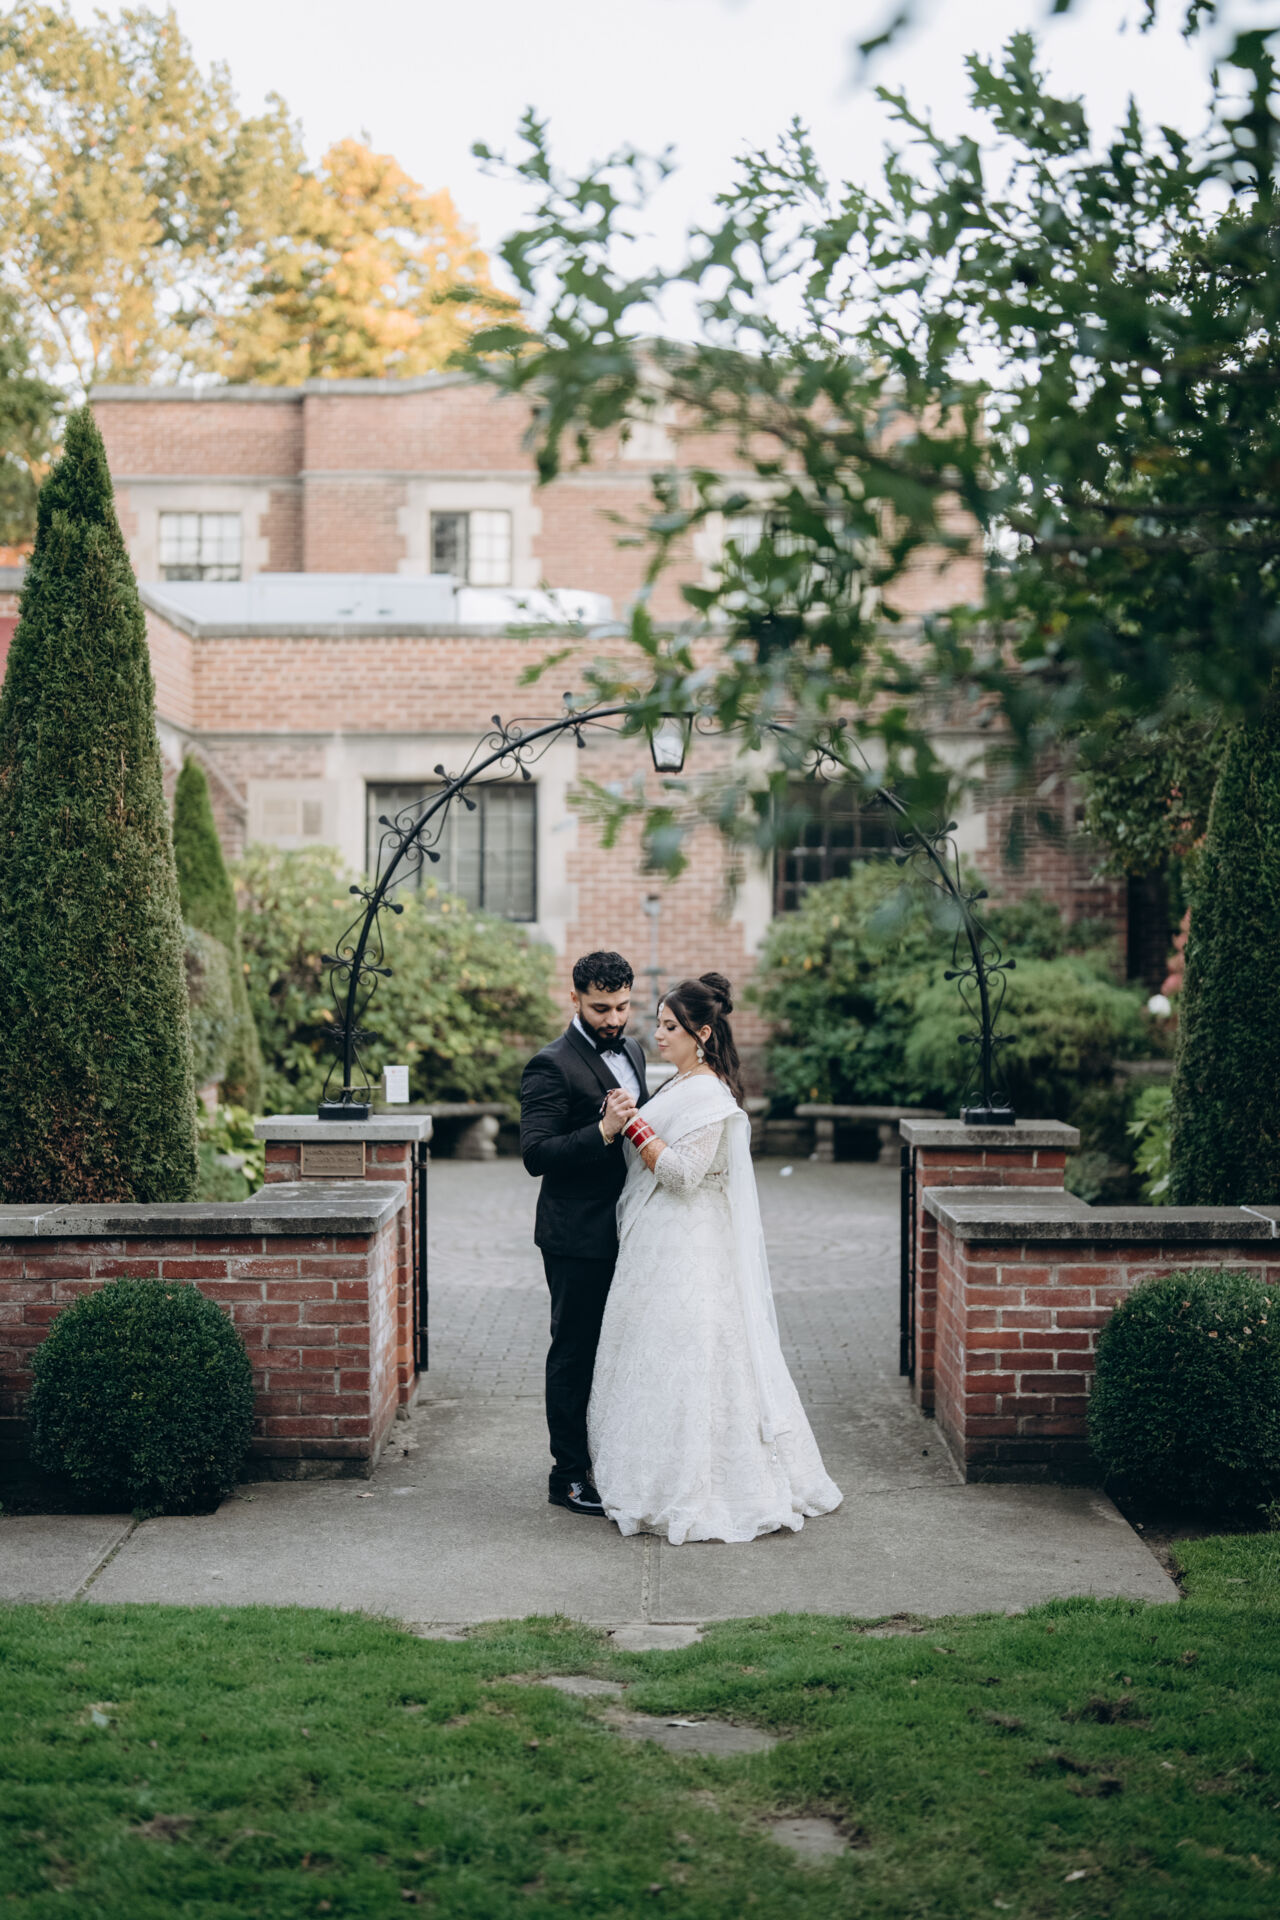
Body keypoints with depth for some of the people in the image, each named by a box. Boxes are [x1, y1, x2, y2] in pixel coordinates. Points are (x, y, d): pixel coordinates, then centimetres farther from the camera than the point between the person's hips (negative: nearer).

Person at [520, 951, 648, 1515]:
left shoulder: (630, 1051, 11)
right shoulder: (552, 1066, -15)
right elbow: (535, 1153, -22)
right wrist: (604, 1131, -31)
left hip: (625, 1231, 8)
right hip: (578, 1238, -8)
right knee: (575, 1353, 1)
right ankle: (569, 1476, 10)